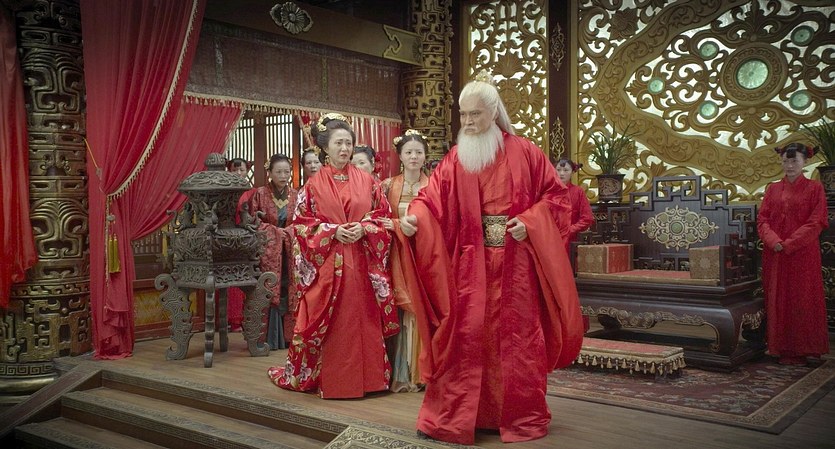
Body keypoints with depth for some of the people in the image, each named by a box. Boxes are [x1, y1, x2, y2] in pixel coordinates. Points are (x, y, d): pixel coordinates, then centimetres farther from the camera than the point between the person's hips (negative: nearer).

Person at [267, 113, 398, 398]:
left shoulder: (366, 181, 8)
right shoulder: (314, 185, 2)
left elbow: (384, 215, 8)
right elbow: (302, 223, 1)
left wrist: (363, 228, -10)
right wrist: (333, 231, -12)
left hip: (362, 262, 2)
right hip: (328, 263, -2)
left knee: (363, 319, 4)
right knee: (330, 323, 1)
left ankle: (367, 375, 14)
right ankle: (330, 379, 15)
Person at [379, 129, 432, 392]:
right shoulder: (389, 186, 9)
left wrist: (398, 225, -12)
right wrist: (404, 225, -9)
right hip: (399, 257, 1)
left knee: (423, 310, -4)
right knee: (401, 313, -2)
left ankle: (422, 370, 6)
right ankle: (401, 373, 6)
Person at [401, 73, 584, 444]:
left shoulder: (523, 152, 2)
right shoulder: (455, 159, 5)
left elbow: (555, 193, 4)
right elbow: (432, 197, -4)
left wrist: (529, 222, -11)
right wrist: (413, 218, -25)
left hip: (516, 263, -1)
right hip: (472, 264, 1)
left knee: (516, 336, 6)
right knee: (467, 335, 1)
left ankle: (521, 417, 20)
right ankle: (451, 417, 9)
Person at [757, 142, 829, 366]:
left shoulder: (814, 188, 1)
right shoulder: (773, 189, 11)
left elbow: (816, 223, -7)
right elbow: (762, 220, 4)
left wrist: (789, 244, -16)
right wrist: (774, 242, -13)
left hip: (803, 255, -3)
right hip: (775, 255, 3)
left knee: (802, 301, 0)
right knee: (777, 301, 5)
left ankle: (801, 349, 8)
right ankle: (781, 349, 12)